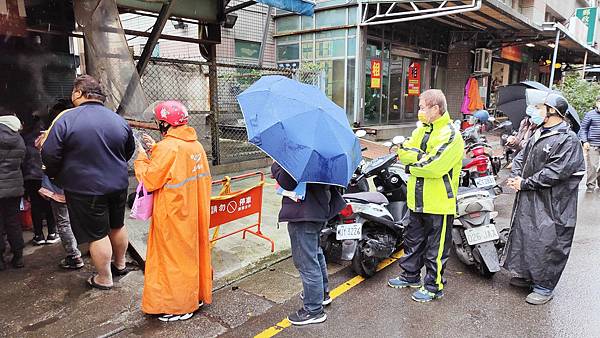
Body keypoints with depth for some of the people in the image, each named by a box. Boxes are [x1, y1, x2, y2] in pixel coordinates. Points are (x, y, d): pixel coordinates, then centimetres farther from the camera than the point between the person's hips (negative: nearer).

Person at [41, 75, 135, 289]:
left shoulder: (66, 119, -15)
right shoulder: (119, 120, 1)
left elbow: (49, 155, -13)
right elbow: (129, 152, 12)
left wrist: (54, 175, 7)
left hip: (85, 189, -5)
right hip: (118, 185, 5)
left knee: (97, 234, 6)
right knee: (117, 226, 21)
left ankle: (104, 279, 18)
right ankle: (120, 265, 39)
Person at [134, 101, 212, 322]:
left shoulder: (168, 147, -20)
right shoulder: (195, 144, 5)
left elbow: (149, 180, -15)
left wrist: (142, 158, 1)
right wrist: (154, 149, 13)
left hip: (174, 215, -8)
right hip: (195, 211, 8)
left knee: (174, 256, 5)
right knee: (195, 250, 18)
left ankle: (178, 307, 17)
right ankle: (198, 295, 33)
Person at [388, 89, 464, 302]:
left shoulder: (450, 135, -17)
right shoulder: (422, 129, 9)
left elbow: (434, 167, -27)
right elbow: (404, 153, -1)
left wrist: (412, 165, -12)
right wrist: (423, 156, -17)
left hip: (439, 202, -8)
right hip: (418, 200, 8)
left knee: (436, 247, 6)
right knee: (413, 240, 21)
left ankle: (433, 286, 21)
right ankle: (410, 275, 38)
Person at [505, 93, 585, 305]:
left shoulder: (568, 139, -15)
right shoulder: (538, 134, 11)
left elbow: (555, 172, -22)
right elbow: (521, 156, 15)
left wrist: (525, 183, -18)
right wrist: (516, 176, -5)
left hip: (552, 204, -8)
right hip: (528, 199, 9)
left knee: (547, 244, 1)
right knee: (523, 237, 17)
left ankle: (544, 287, 15)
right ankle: (525, 275, 35)